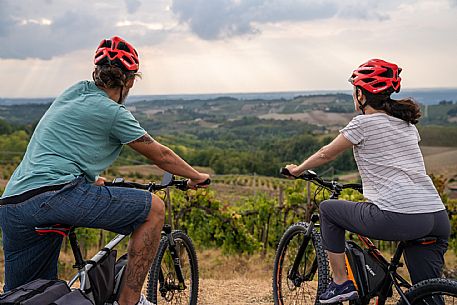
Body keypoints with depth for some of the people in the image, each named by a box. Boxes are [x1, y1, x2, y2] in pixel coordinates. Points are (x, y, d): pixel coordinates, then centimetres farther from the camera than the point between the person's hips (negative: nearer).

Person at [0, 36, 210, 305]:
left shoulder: (75, 91, 20)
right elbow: (161, 155, 7)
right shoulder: (113, 112, -2)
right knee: (154, 208, -2)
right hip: (55, 196, -9)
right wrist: (197, 176, 23)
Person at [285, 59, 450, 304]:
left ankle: (341, 283, 17)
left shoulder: (363, 123, 0)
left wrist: (297, 170, 27)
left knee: (327, 209, 16)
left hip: (397, 219, -7)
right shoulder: (408, 123, 21)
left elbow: (326, 154, 10)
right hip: (439, 219, 7)